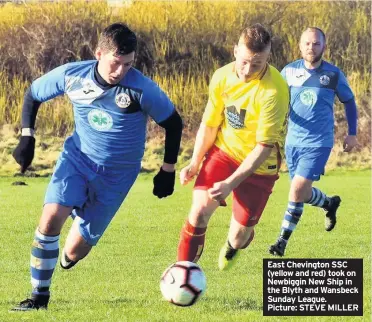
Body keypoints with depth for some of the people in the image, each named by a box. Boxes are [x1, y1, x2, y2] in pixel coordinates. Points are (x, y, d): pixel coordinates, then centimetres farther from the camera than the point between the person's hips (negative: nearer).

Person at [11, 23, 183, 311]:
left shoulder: (142, 89, -23)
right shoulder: (71, 75, -14)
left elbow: (173, 123, -7)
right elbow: (33, 94, 4)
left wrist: (168, 171, -2)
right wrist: (27, 137, -5)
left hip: (117, 174, -2)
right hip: (77, 157, 2)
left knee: (74, 251, 0)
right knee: (52, 217, -25)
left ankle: (69, 255, 42)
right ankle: (40, 296, -8)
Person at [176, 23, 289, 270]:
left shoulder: (275, 91, -27)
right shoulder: (222, 77, -11)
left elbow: (264, 147, -26)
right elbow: (209, 124, 4)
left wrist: (231, 183, -31)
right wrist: (195, 164, -5)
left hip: (259, 165, -3)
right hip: (223, 150, 3)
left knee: (240, 233, 3)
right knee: (200, 210, -18)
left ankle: (232, 248, 41)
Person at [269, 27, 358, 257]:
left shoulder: (334, 74, -5)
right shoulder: (289, 71, -1)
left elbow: (349, 101, 10)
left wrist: (352, 133, 9)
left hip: (318, 143, -4)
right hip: (293, 141, 4)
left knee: (297, 190, -15)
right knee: (302, 192, 13)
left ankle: (283, 241, -4)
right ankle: (330, 204, 45)